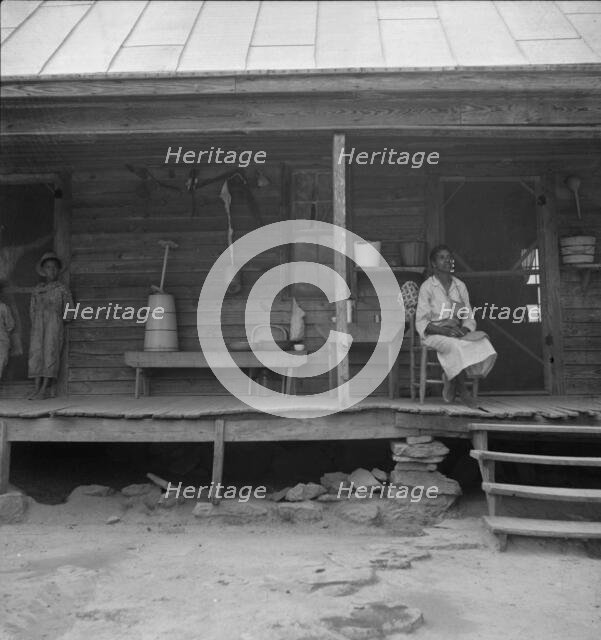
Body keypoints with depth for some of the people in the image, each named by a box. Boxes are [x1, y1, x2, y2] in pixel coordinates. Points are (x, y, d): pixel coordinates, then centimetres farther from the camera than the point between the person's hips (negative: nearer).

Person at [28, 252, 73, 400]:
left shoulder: (62, 289, 8)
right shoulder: (37, 290, 17)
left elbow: (69, 310, 8)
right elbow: (32, 309, 17)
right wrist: (36, 325, 4)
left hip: (54, 322, -3)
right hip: (38, 325, 3)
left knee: (51, 352, -12)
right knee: (36, 352, -6)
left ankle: (46, 389, -14)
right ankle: (37, 388, -7)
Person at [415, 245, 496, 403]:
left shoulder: (460, 286, 13)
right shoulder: (427, 287, -2)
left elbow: (469, 317, 12)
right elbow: (421, 322, -8)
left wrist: (465, 329, -11)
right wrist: (443, 330, -22)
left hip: (457, 333, 5)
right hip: (434, 334, -5)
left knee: (482, 341, -25)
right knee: (455, 346, -37)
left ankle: (452, 380, -13)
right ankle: (459, 385, -14)